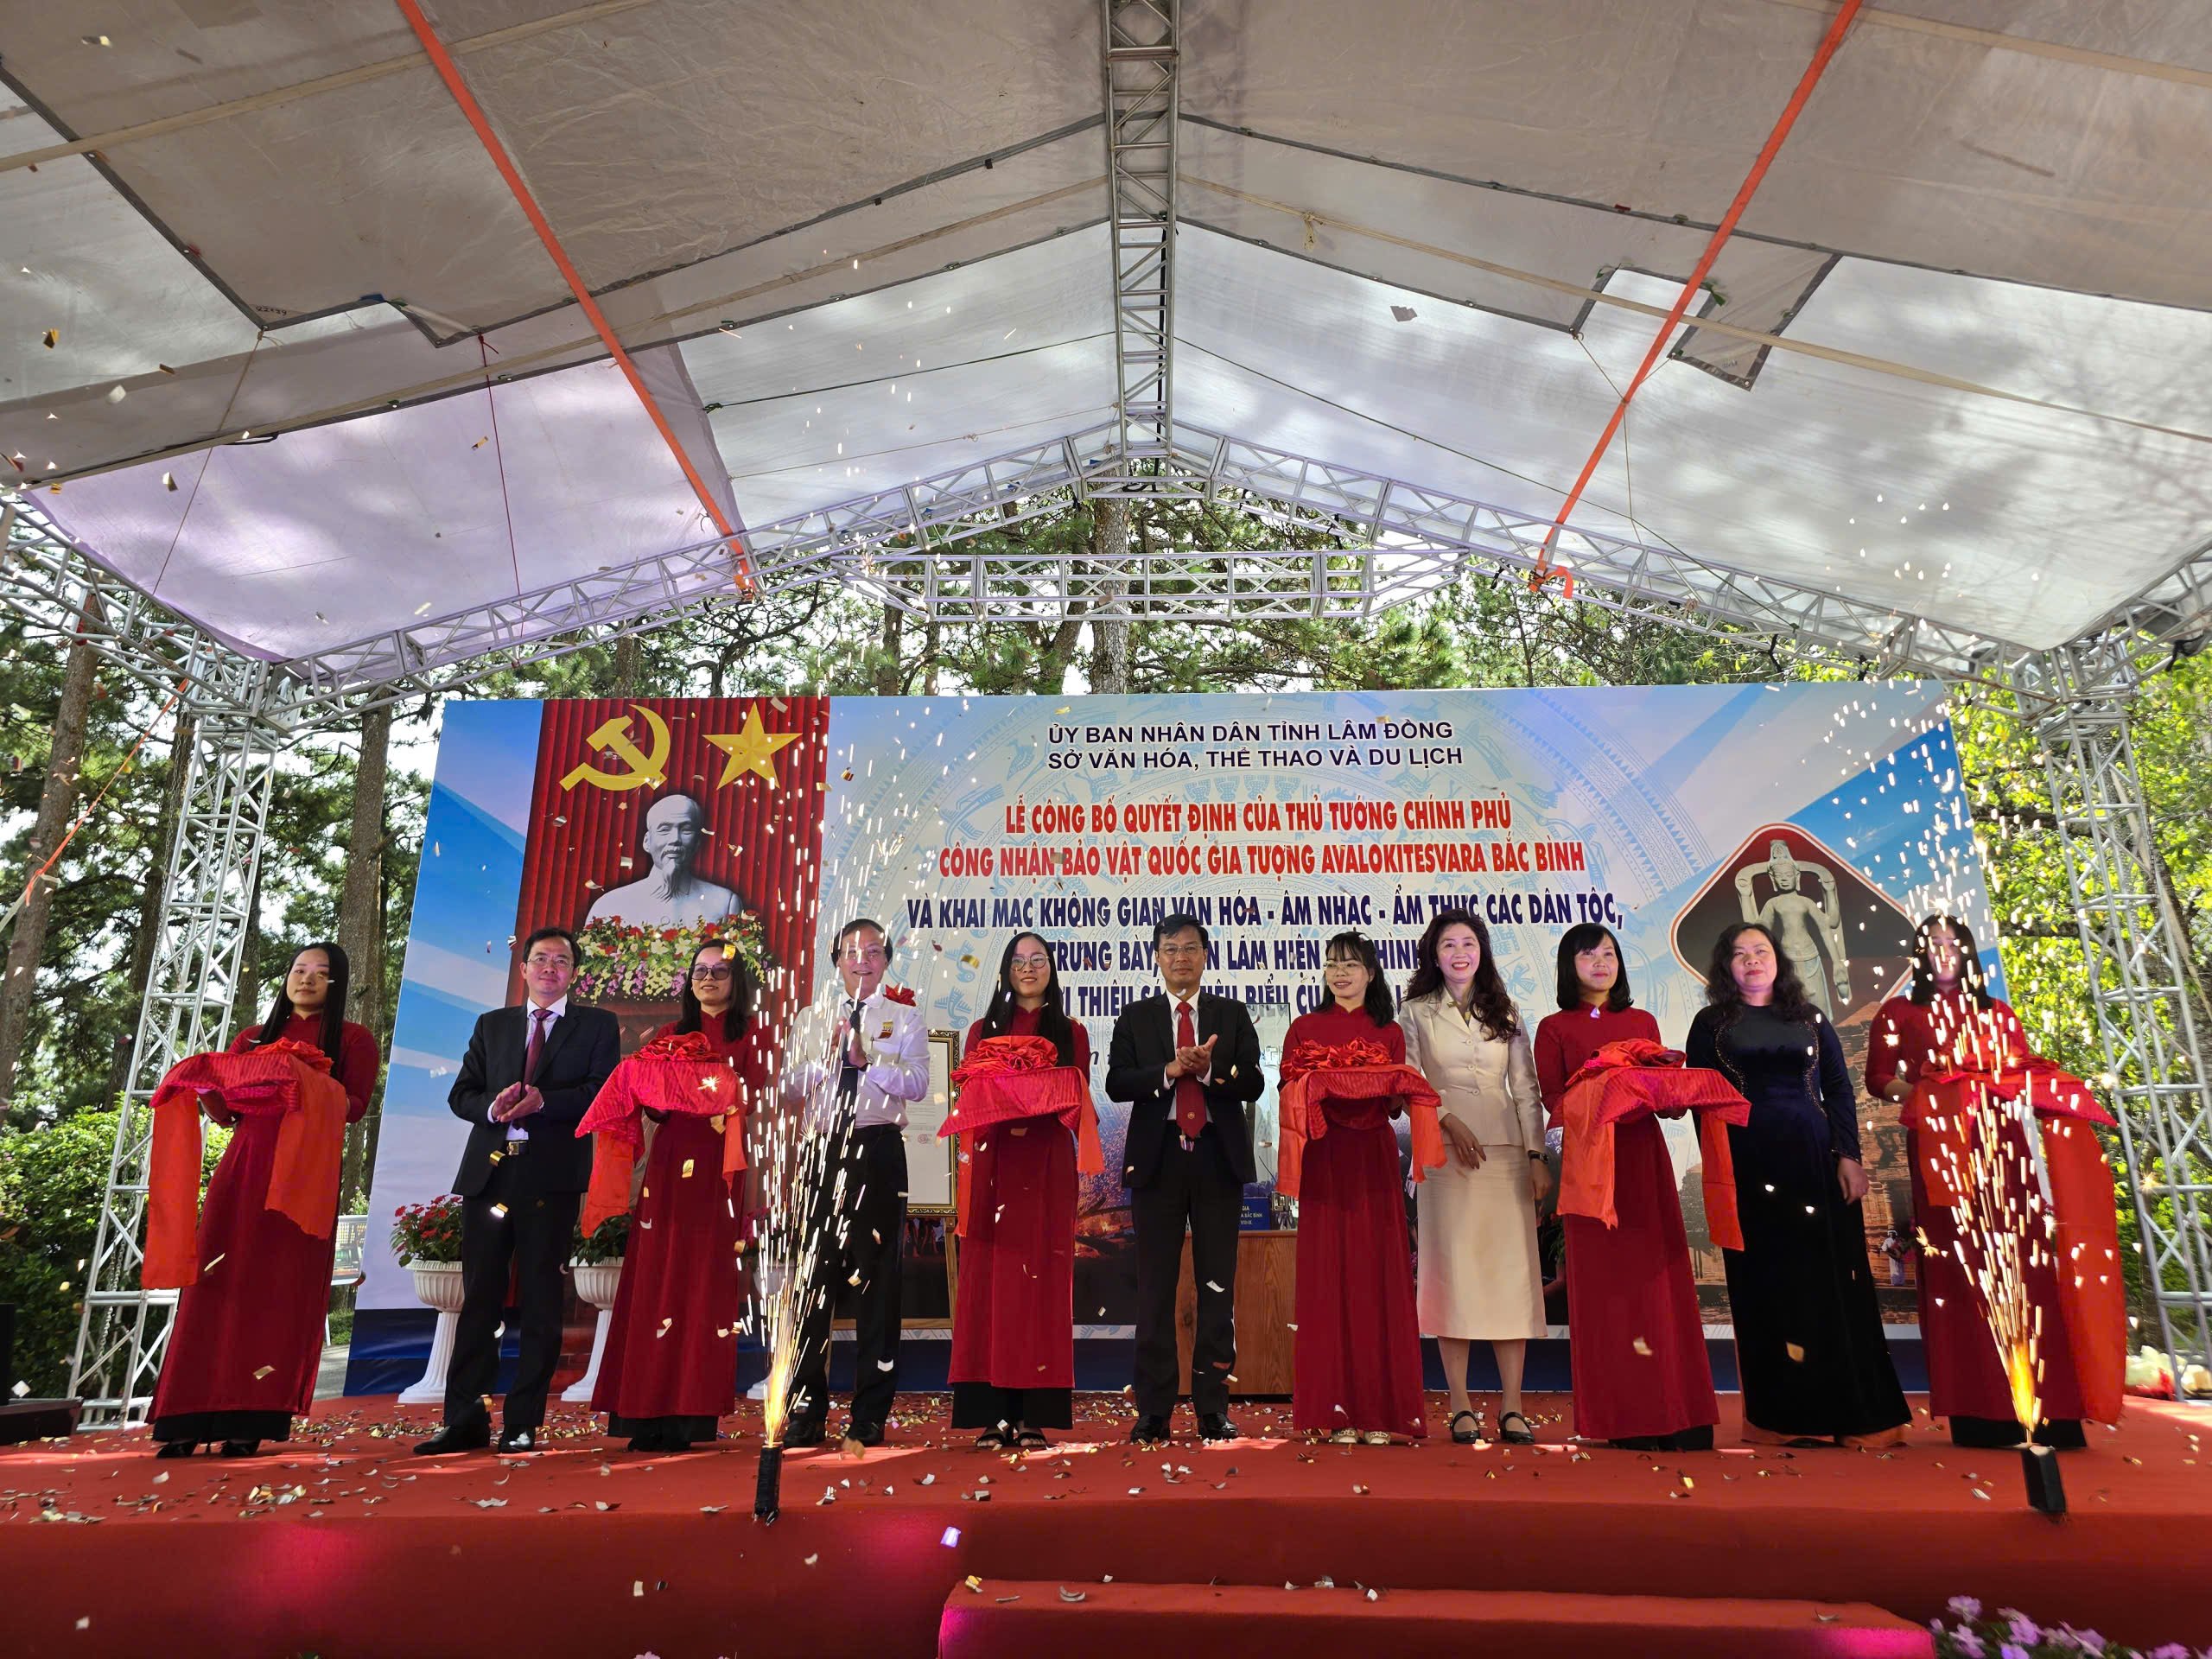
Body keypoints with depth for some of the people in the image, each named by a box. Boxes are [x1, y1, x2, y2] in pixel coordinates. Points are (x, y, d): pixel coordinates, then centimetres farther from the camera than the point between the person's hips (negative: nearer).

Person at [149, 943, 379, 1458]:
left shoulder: (352, 1039, 10)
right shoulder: (252, 1039, 20)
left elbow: (355, 1106, -2)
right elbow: (227, 1111, 16)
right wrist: (205, 1088, -4)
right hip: (242, 1168, 3)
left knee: (281, 1289, -5)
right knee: (219, 1281, -4)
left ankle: (251, 1424, -2)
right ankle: (188, 1421, 0)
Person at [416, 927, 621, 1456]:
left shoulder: (597, 1026, 8)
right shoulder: (491, 1025, 19)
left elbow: (604, 1090, -4)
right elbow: (461, 1094, 12)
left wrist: (542, 1101, -18)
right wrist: (493, 1106, -10)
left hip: (551, 1177, -3)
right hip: (488, 1173, 3)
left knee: (541, 1302, 1)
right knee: (479, 1298, 6)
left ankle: (523, 1425, 8)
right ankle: (466, 1420, 13)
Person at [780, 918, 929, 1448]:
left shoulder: (905, 1017, 8)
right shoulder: (812, 1018, 15)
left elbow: (917, 1085, -6)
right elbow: (790, 1087, 6)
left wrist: (867, 1059, -16)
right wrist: (829, 1057, -8)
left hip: (879, 1151, -2)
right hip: (822, 1150, 2)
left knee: (877, 1280, 1)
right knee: (812, 1280, 4)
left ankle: (871, 1414, 11)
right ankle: (807, 1411, 15)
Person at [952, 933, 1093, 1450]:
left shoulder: (1071, 1033, 12)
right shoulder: (983, 1030, 16)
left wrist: (1033, 1114, -14)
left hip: (1048, 1162, -1)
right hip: (993, 1163, 1)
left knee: (1042, 1278, -3)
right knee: (990, 1276, -3)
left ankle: (1034, 1417, 2)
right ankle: (993, 1417, 1)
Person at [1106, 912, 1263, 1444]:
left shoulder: (1233, 1015, 9)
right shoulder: (1136, 1018, 8)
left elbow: (1254, 1084, -1)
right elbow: (1116, 1084, -3)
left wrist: (1210, 1070, -18)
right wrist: (1170, 1070, -17)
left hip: (1218, 1158, 0)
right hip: (1158, 1157, 0)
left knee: (1218, 1285, 4)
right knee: (1156, 1286, 4)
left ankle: (1212, 1406, 14)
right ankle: (1154, 1409, 12)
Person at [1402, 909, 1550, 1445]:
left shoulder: (1505, 1013, 13)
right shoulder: (1416, 1013, 7)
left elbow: (1525, 1088, 9)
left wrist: (1537, 1155, 2)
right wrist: (1448, 1120, -11)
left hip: (1505, 1151, 2)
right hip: (1445, 1152, -2)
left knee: (1512, 1271, -2)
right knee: (1453, 1271, -3)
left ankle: (1511, 1408, 4)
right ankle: (1461, 1407, 4)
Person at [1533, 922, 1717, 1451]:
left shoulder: (1643, 1022, 16)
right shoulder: (1554, 1028, 6)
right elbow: (1552, 1100, 0)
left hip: (1643, 1154, 2)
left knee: (1657, 1273, -1)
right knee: (1605, 1278, -2)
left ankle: (1678, 1415, 4)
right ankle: (1626, 1421, 4)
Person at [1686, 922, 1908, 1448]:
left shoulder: (1810, 1018, 12)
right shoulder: (1711, 1023, 7)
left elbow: (1839, 1090, 8)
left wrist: (1849, 1156, -3)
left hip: (1817, 1162, 2)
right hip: (1750, 1168, -2)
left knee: (1836, 1282, 1)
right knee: (1770, 1288, 2)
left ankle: (1854, 1413, 10)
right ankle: (1785, 1418, 9)